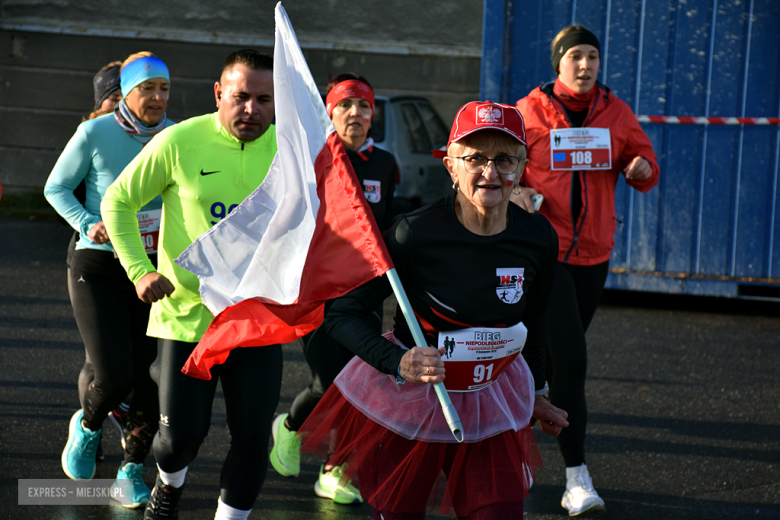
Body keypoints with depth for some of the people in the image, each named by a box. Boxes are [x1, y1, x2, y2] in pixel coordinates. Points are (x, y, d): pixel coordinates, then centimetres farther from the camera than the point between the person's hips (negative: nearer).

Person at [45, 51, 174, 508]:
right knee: (114, 379, -13)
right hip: (99, 268, -3)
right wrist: (89, 224, -14)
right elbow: (56, 187, 2)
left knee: (153, 381, -2)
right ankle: (88, 426, 23)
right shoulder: (95, 133, -9)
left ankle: (133, 471, 20)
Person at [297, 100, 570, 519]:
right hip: (406, 400, -3)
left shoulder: (538, 238, -6)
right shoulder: (416, 234, -20)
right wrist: (398, 364, -29)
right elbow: (342, 314, -14)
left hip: (491, 405, 4)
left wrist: (536, 392, 25)